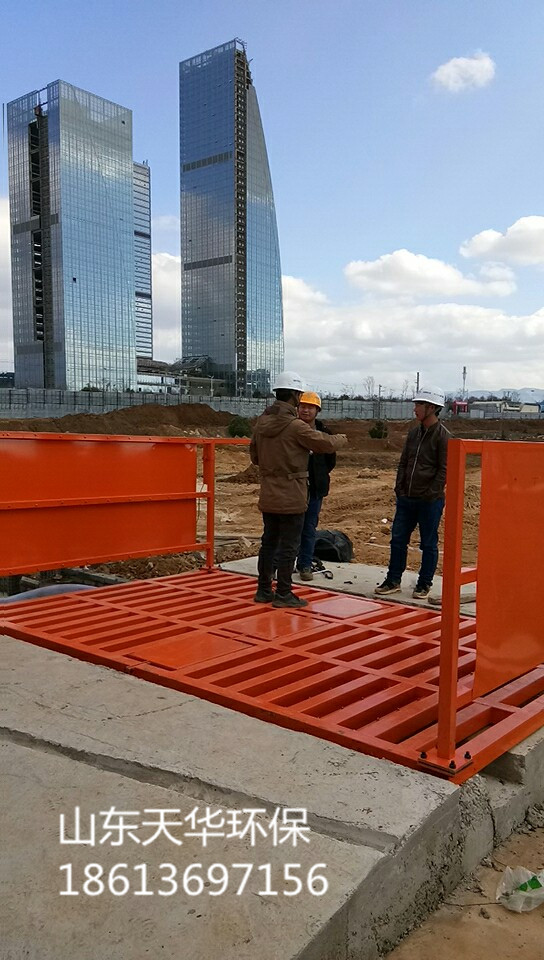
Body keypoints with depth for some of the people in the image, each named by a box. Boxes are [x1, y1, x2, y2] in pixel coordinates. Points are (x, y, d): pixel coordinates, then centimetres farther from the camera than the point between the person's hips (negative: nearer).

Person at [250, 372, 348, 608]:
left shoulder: (261, 422, 3)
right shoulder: (295, 426, -19)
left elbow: (254, 456, 14)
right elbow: (325, 443, -10)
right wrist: (341, 439, 10)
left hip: (268, 496, 7)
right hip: (291, 497, -7)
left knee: (268, 542, 15)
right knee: (289, 546, 3)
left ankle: (263, 590, 23)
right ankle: (283, 594, 10)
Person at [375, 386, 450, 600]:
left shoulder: (443, 436, -9)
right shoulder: (414, 433, 11)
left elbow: (444, 470, -11)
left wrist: (430, 494, -15)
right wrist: (400, 488, 6)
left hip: (430, 501, -6)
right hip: (406, 498, 7)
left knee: (428, 544, 6)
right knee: (398, 539, 8)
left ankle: (424, 584, 17)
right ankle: (393, 580, 19)